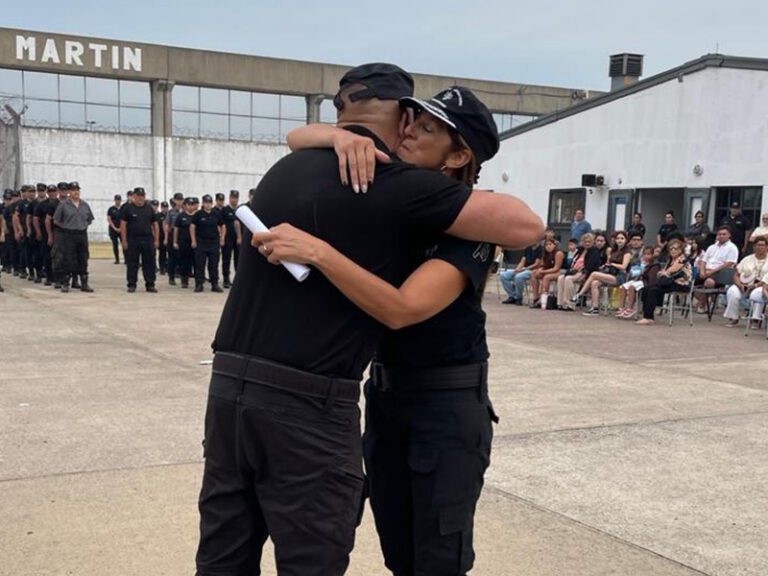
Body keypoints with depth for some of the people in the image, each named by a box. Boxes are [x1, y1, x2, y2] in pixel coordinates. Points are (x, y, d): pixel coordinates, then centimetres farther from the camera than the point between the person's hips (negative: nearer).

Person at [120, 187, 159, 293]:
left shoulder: (149, 208, 10)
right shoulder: (127, 208, 1)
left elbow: (155, 224, 12)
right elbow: (123, 225, -1)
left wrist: (156, 240, 5)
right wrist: (124, 241, -7)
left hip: (147, 239, 3)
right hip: (132, 240, -2)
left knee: (149, 263, 3)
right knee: (132, 264, 2)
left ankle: (150, 284, 9)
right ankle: (131, 285, 10)